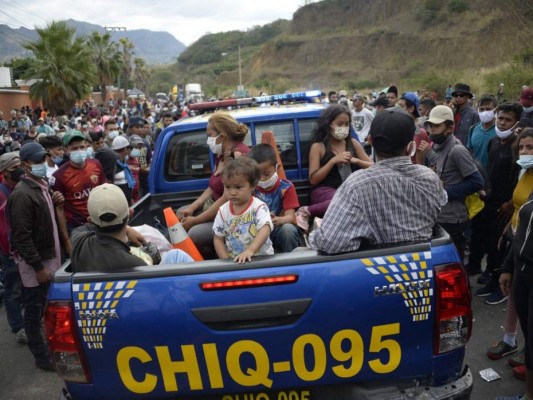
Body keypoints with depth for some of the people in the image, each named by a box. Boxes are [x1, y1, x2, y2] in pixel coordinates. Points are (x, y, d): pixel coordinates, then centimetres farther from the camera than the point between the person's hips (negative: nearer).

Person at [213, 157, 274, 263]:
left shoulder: (259, 207, -8)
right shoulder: (223, 211, 2)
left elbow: (265, 229, -22)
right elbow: (218, 239, 6)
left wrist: (250, 250, -35)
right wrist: (227, 261, -6)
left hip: (261, 258, -2)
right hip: (234, 260, 2)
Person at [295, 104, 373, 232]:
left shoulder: (353, 143, 16)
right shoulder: (318, 147, 4)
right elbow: (313, 180, -3)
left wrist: (356, 161, -3)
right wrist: (333, 161, -11)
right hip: (324, 191, -5)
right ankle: (307, 211, -20)